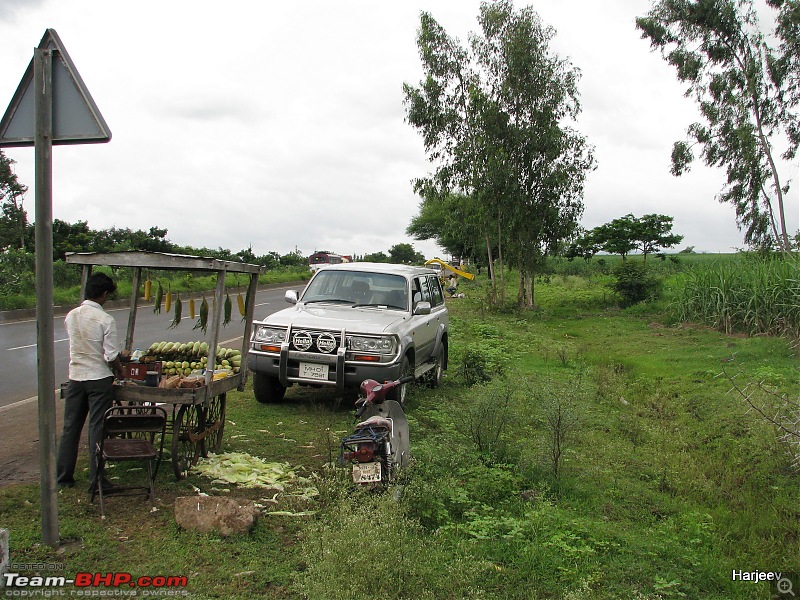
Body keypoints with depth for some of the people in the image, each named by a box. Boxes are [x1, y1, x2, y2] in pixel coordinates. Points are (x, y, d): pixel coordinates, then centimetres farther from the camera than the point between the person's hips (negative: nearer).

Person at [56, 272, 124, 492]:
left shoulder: (71, 316, 1)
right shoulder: (105, 319, -16)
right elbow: (111, 356, -17)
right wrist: (120, 370, 4)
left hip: (75, 377, 5)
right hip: (99, 379, -5)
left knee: (70, 428, 15)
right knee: (98, 429, 3)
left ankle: (63, 477, 24)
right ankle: (95, 480, 8)